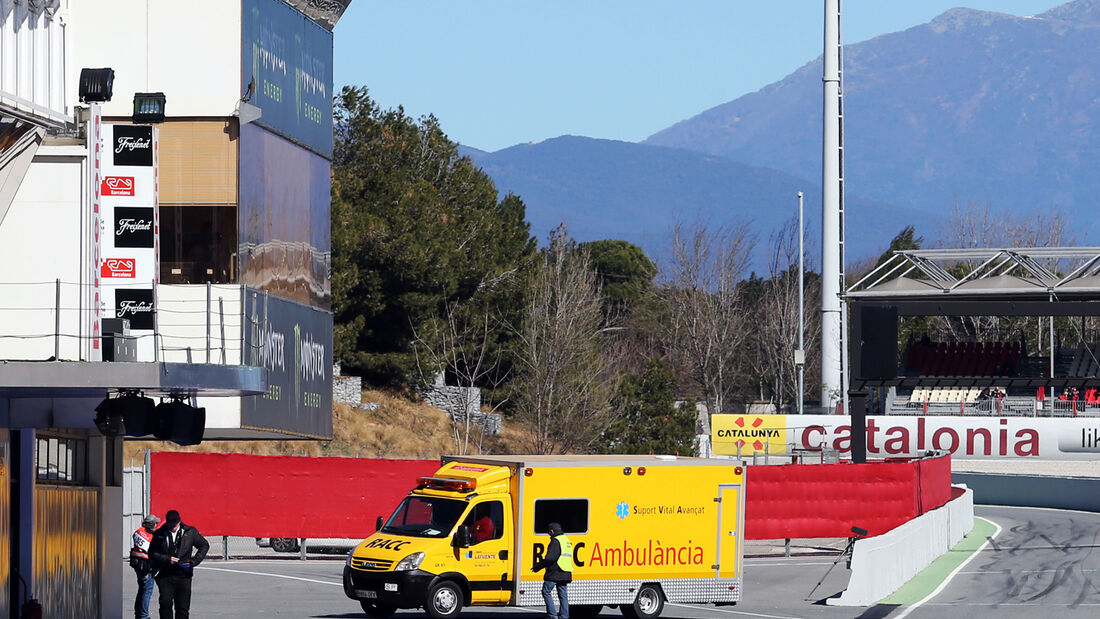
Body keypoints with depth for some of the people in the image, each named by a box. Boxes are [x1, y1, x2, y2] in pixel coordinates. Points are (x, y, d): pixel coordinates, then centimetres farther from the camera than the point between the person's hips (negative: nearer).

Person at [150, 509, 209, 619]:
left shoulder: (190, 532, 5)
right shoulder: (159, 534, 3)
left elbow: (204, 545, 14)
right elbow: (152, 553, 4)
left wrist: (194, 561, 1)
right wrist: (167, 559, -11)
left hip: (183, 575, 1)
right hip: (165, 576, -1)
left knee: (183, 608, 2)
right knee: (166, 604, -15)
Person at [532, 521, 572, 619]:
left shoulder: (556, 541, -11)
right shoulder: (567, 541, 18)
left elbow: (550, 558, -19)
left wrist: (538, 566, -7)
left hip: (554, 574, -9)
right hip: (565, 574, 9)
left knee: (546, 591, -1)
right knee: (563, 595, 9)